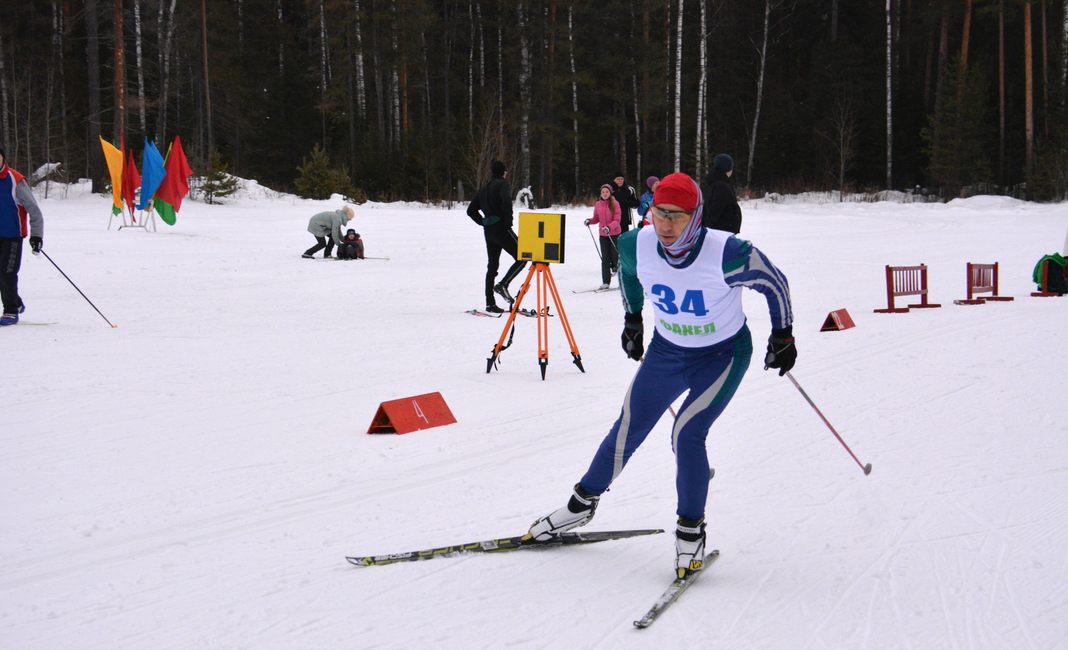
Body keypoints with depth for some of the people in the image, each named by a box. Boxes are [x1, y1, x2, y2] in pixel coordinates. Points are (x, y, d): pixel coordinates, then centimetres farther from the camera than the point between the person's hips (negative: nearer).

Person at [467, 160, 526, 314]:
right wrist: (508, 222, -17)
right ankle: (503, 285, -18)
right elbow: (506, 201, -25)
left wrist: (484, 223, 16)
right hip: (501, 228, -8)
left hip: (488, 231, 8)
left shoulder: (484, 188, 18)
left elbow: (471, 210, 21)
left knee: (492, 266, 10)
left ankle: (490, 303, 7)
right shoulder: (502, 184, -5)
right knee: (522, 258, -3)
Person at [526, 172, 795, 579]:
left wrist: (783, 336, -4)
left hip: (724, 355, -4)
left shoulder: (727, 253, -31)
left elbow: (774, 283, -12)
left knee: (686, 434, -19)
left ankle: (691, 531, 0)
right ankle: (583, 504, 29)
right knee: (627, 430, 8)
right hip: (666, 350, 4)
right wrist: (632, 321, 16)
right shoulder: (638, 245, -20)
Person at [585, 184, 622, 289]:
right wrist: (590, 221, -11)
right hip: (603, 234, 3)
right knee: (605, 258, 2)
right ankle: (606, 282, 3)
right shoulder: (598, 205, 2)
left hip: (614, 234, -3)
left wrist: (609, 227, -30)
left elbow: (617, 220, -13)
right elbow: (596, 219, 10)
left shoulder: (615, 204, -9)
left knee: (615, 256, 2)